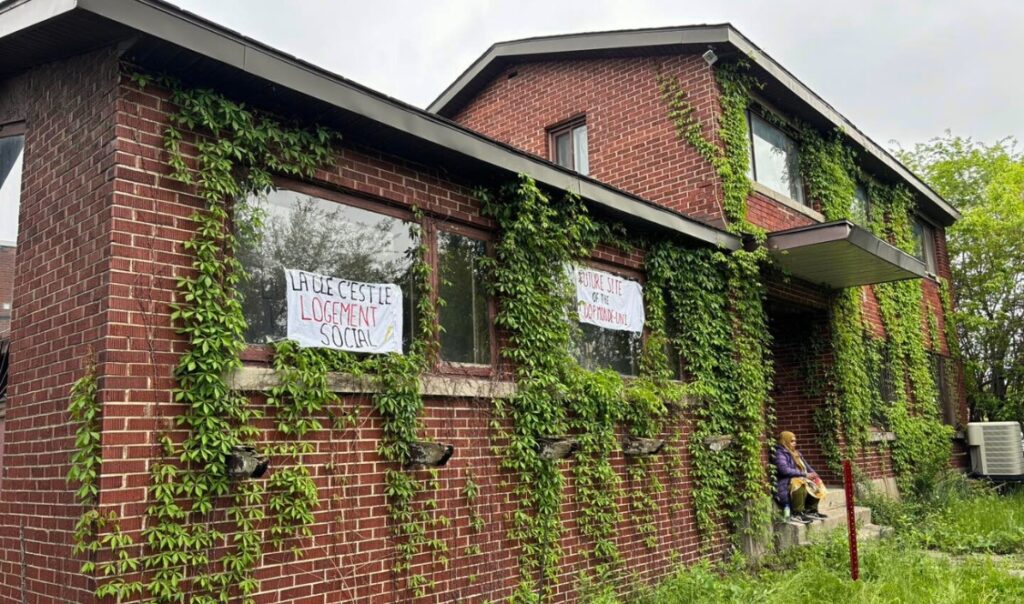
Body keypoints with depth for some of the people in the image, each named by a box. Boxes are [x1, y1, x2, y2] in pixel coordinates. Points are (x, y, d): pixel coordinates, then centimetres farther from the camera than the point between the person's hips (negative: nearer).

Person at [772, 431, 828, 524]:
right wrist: (804, 474, -20)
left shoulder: (795, 453, 21)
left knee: (817, 484, 0)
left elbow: (806, 466, 21)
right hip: (786, 484, -10)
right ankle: (797, 514, -29)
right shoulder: (779, 454, -10)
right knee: (800, 485, -36)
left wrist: (814, 474, -1)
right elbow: (784, 470, -23)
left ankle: (811, 510, 2)